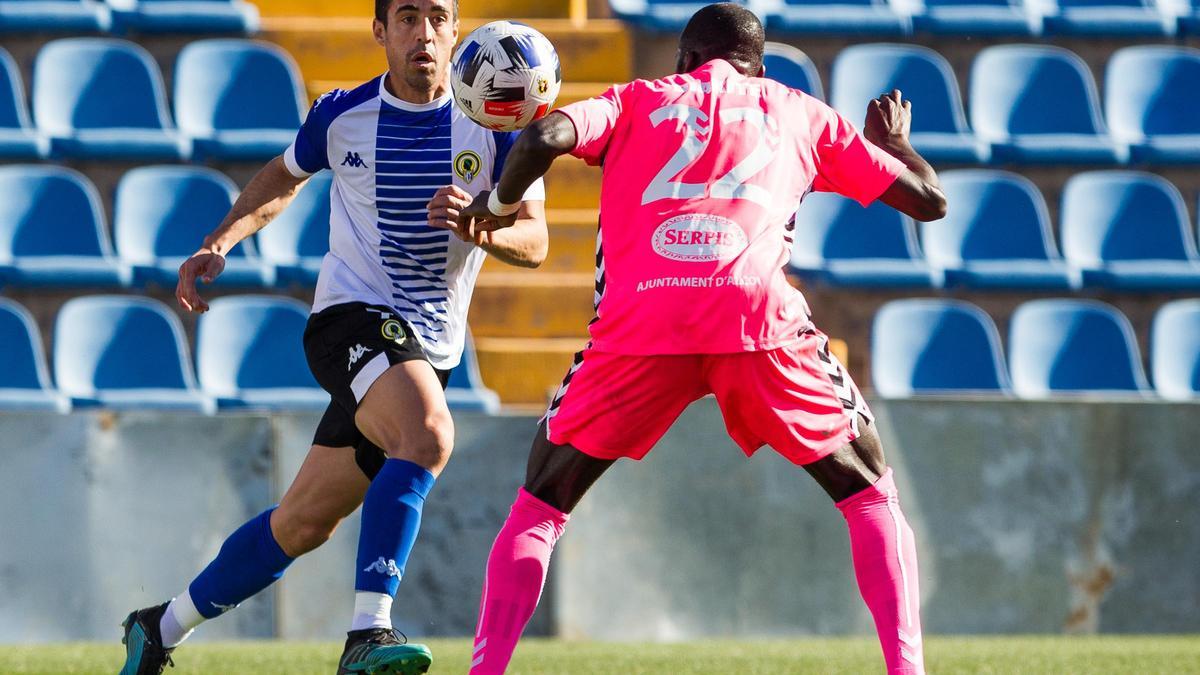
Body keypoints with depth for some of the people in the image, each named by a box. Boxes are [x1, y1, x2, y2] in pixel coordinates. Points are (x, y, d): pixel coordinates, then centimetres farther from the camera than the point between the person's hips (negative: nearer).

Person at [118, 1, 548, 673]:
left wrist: (479, 227, -26)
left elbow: (535, 243, -5)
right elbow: (284, 178, 22)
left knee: (305, 524, 8)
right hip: (352, 315, -3)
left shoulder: (492, 124, -1)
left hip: (430, 350, 3)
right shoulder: (341, 116, 0)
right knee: (429, 434, -34)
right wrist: (218, 245, 9)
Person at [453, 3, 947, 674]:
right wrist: (894, 141, 50)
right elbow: (929, 200, 29)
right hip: (759, 316, 0)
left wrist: (499, 202, 23)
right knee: (872, 496, 18)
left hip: (639, 319, 0)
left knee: (541, 505, 18)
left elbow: (545, 138, 4)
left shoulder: (639, 100, 24)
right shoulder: (798, 113, 26)